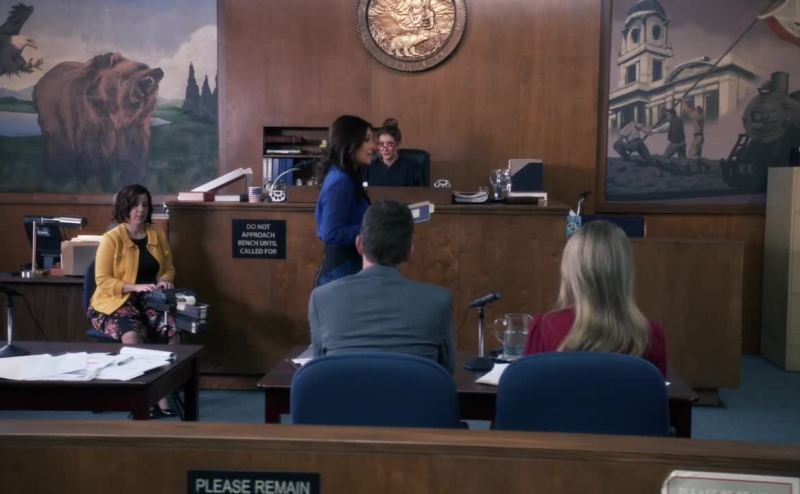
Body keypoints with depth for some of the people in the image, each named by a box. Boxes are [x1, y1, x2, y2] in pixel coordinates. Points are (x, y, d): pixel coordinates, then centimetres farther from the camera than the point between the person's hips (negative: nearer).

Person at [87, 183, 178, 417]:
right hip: (115, 302, -4)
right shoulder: (111, 238, -7)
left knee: (173, 331, -26)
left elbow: (169, 268, 19)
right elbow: (102, 281, -10)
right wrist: (135, 287, -23)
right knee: (132, 336, -36)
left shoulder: (158, 235, 8)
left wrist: (165, 280, -5)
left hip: (149, 301, 4)